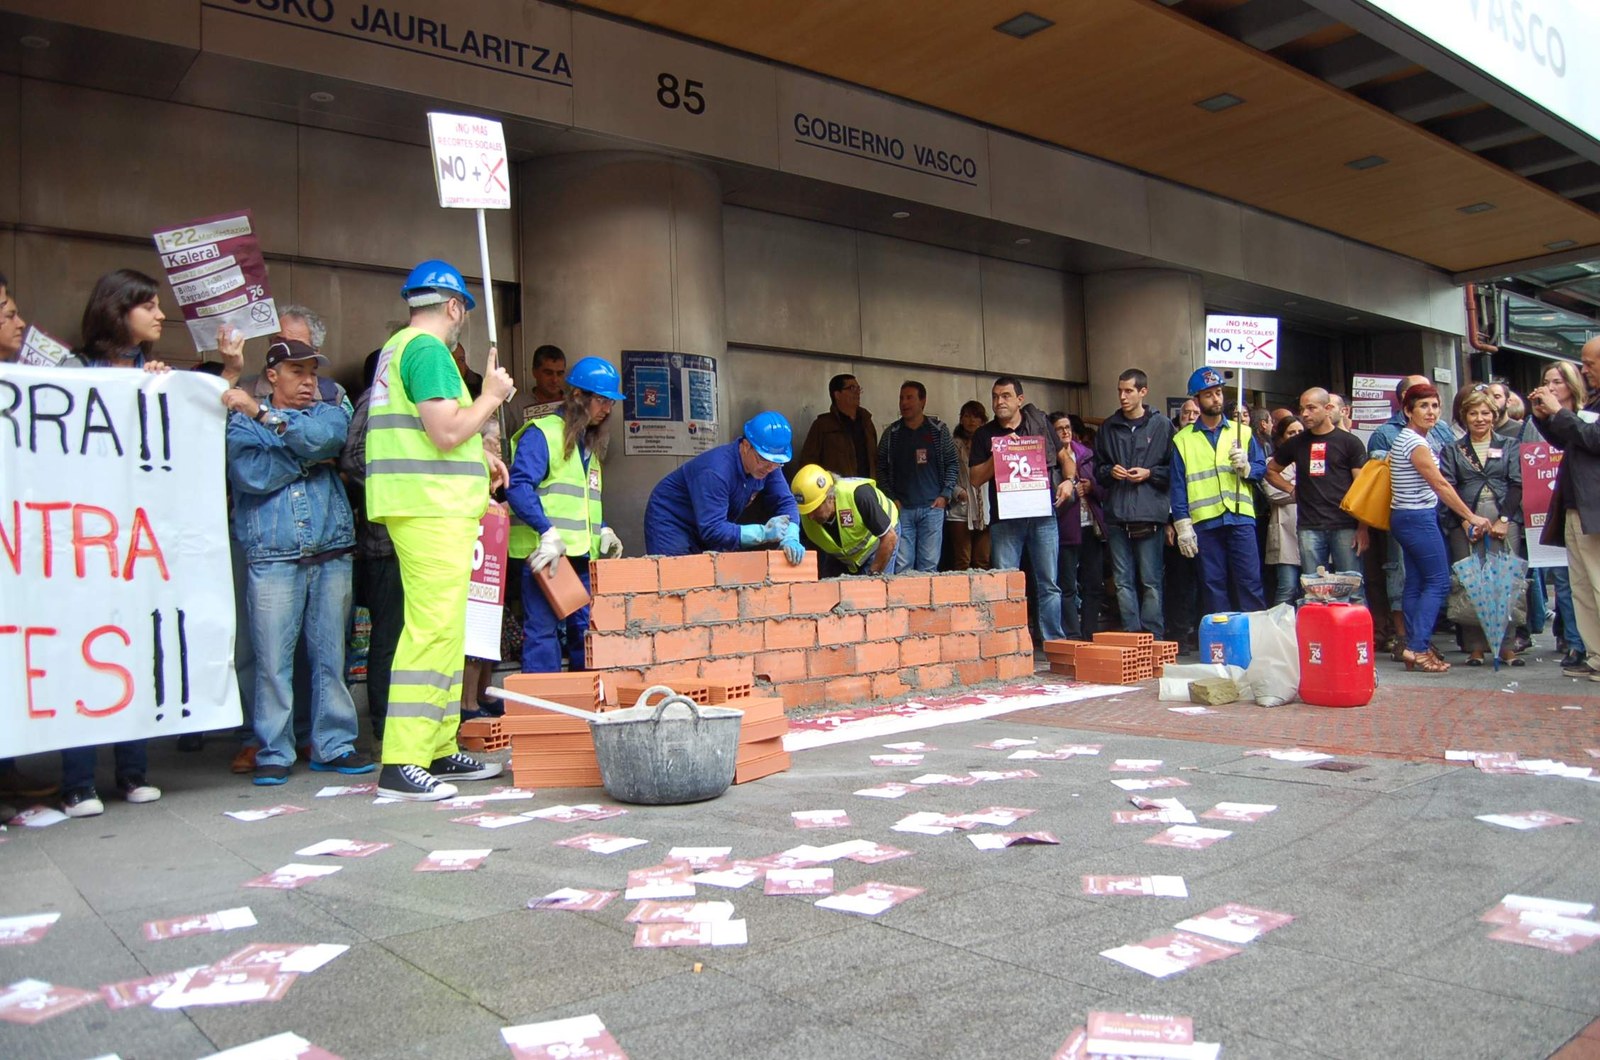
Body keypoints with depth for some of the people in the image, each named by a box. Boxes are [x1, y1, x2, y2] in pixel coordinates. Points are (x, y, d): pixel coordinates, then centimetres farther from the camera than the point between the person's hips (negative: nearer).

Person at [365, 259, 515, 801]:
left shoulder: (397, 347, 21)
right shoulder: (428, 349, -10)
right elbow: (447, 432, -19)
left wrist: (477, 463, 27)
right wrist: (491, 396, -5)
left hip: (426, 509, 11)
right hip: (432, 509, -11)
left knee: (445, 631, 13)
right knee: (432, 630, -11)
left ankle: (440, 750, 19)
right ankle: (401, 764, -9)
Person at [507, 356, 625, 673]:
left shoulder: (591, 444, 21)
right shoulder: (542, 434, -6)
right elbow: (518, 486, -18)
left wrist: (603, 530, 9)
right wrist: (548, 532, -26)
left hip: (583, 554, 8)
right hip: (545, 554, -8)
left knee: (586, 632, 9)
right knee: (543, 630, -6)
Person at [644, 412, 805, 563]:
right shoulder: (716, 471, -35)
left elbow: (785, 502, -12)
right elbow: (712, 529, -37)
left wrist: (790, 537, -31)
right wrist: (763, 533, -43)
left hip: (708, 529, 7)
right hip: (670, 522, -7)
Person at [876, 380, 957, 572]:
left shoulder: (939, 430, 6)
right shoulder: (891, 434, 8)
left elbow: (952, 464, 8)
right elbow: (881, 469, 9)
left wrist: (945, 495, -2)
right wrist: (891, 498, -1)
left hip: (932, 507, 0)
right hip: (902, 509, 0)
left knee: (929, 566, 0)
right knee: (901, 566, -3)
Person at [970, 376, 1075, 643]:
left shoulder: (1040, 424, 10)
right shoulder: (984, 435, 8)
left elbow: (1064, 456, 17)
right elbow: (976, 478, 1)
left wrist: (1069, 480, -1)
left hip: (1042, 514, 0)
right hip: (1004, 518, 0)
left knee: (1049, 584, 3)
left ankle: (1055, 643, 11)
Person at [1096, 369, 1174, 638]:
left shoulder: (1162, 425, 4)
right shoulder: (1108, 427, 13)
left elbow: (1174, 469, 5)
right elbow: (1097, 467, 20)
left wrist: (1149, 473, -10)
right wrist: (1110, 472, -1)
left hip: (1149, 514, -3)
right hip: (1117, 514, 3)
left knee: (1151, 581, 0)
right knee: (1123, 580, 5)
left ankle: (1153, 637, 5)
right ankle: (1131, 635, 10)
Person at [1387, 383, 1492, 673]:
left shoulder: (1405, 438, 13)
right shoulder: (1415, 443, -16)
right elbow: (1440, 484, -16)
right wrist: (1471, 517, -12)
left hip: (1407, 518, 10)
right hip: (1418, 519, -10)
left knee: (1416, 583, 10)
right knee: (1438, 582, -7)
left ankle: (1414, 646, 12)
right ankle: (1418, 647, -9)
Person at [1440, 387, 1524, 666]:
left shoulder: (1509, 444, 13)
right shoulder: (1452, 450, 11)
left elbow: (1517, 484, 4)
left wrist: (1504, 519, -7)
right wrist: (1466, 519, -10)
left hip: (1505, 520, 0)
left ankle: (1507, 646, 2)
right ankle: (1475, 647, 2)